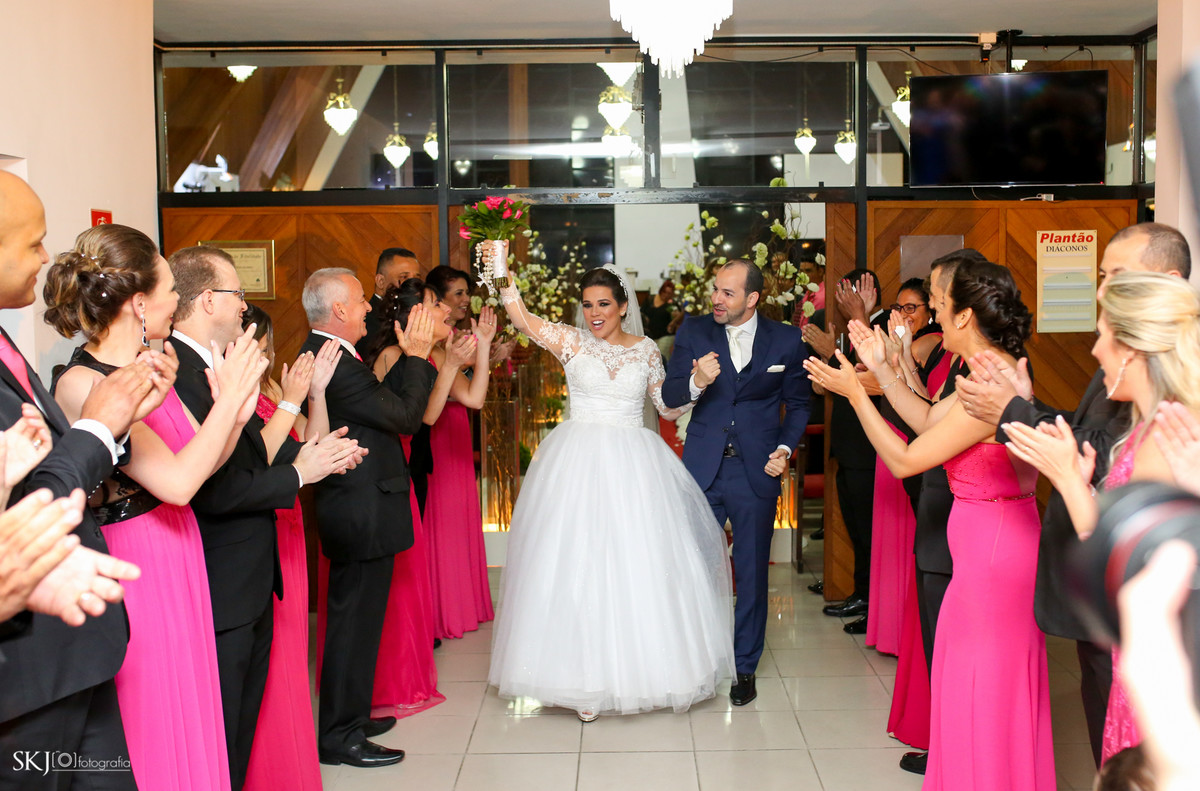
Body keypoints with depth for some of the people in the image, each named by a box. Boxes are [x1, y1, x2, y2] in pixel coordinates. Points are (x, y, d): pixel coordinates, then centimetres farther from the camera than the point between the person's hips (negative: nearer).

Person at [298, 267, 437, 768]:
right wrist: (416, 356, -10)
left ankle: (350, 717, 33)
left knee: (355, 619, 20)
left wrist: (410, 357, 7)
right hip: (364, 513, -11)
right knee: (354, 622, 0)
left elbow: (384, 399, 11)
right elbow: (405, 416, -19)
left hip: (353, 508, 11)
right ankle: (340, 736, 12)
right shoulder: (335, 363, -22)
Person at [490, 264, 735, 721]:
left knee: (637, 562, 2)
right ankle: (586, 677, 8)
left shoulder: (646, 350, 8)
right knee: (578, 565, -1)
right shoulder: (571, 342, 3)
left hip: (633, 465, 1)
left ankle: (640, 666, 19)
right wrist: (502, 278, -26)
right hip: (579, 464, -1)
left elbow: (668, 408, 13)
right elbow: (522, 318, -12)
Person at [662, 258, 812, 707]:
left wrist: (785, 448, -7)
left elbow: (798, 404, 9)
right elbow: (669, 396, -4)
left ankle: (745, 667, 24)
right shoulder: (694, 332, -1)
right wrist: (695, 382, -26)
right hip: (702, 468, 1)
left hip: (756, 471, -1)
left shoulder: (786, 341, -2)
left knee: (752, 572, 9)